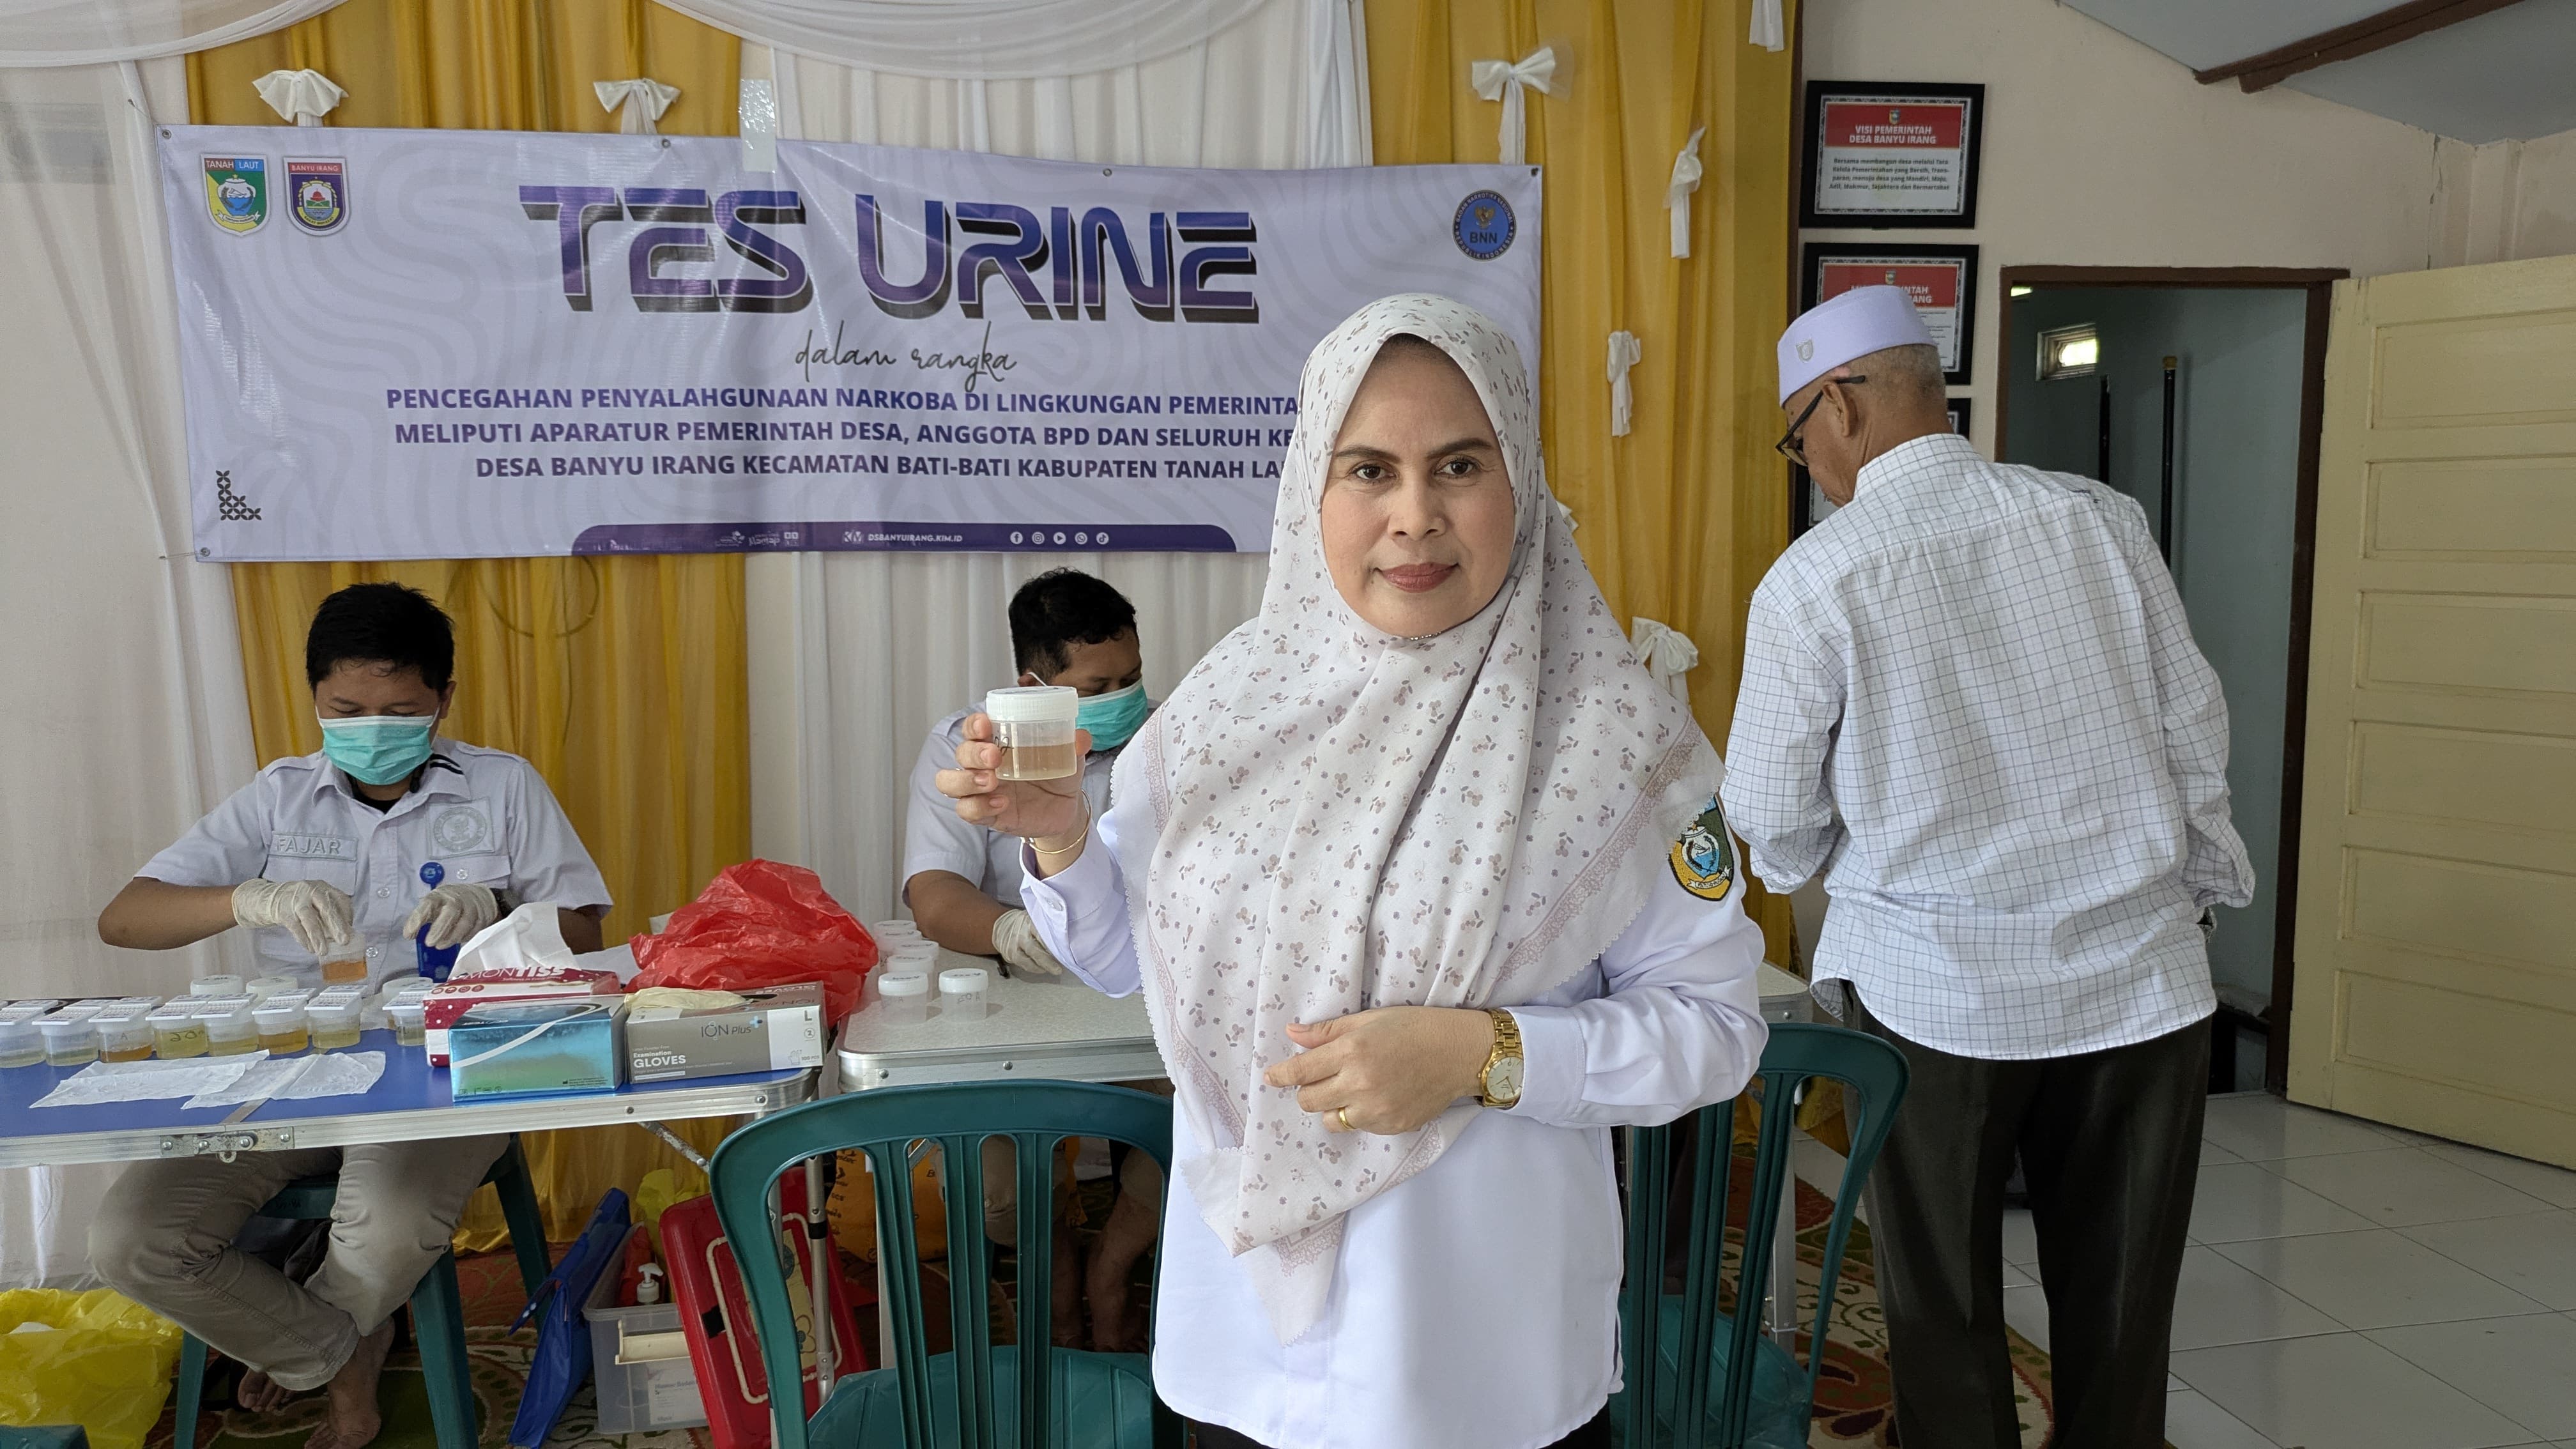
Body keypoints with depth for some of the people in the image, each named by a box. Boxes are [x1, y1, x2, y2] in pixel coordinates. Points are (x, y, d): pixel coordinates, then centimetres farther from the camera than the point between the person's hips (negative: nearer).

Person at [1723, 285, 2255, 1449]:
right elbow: (2194, 733, 5)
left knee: (1945, 1315, 13)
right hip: (2141, 978, 4)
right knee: (2118, 1318, 15)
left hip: (1939, 991, -3)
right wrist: (2199, 893, 18)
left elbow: (1774, 824, -4)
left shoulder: (1812, 581, -10)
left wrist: (1832, 868, 18)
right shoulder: (2101, 522, -1)